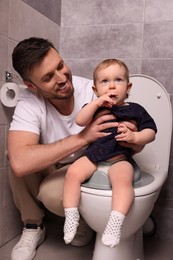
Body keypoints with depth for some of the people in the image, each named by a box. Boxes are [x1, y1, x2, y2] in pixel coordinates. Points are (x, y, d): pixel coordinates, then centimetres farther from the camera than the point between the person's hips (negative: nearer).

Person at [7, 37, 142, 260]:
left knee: (51, 193, -32)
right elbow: (20, 163, -42)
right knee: (15, 150, -26)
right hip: (49, 167, 2)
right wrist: (82, 137, -41)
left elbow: (136, 147, -16)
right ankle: (33, 226, -3)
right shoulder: (29, 102, -24)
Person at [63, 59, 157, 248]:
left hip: (120, 158, -2)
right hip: (92, 155, 3)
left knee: (123, 180, -33)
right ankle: (71, 216, -9)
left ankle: (115, 223, -29)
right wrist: (97, 103, -13)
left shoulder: (135, 110, 10)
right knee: (73, 172, -20)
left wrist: (134, 136, -12)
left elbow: (151, 132, 8)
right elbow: (80, 121, -4)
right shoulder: (95, 107, 13)